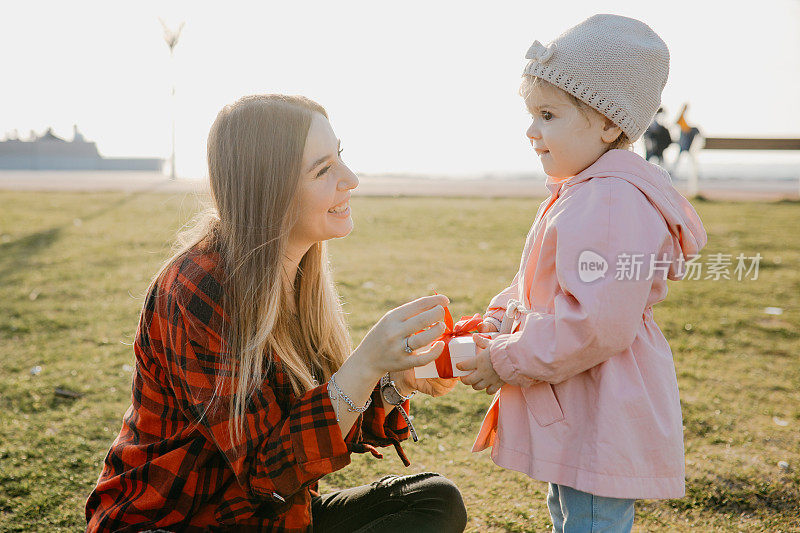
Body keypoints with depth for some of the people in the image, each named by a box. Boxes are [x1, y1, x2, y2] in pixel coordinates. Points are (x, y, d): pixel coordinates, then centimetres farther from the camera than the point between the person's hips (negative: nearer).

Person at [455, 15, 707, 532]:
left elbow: (596, 324, -30)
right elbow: (536, 289, 20)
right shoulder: (579, 194, 12)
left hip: (602, 424, -11)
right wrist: (498, 321, 2)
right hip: (576, 413, 11)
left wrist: (507, 361, -20)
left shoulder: (614, 204, -24)